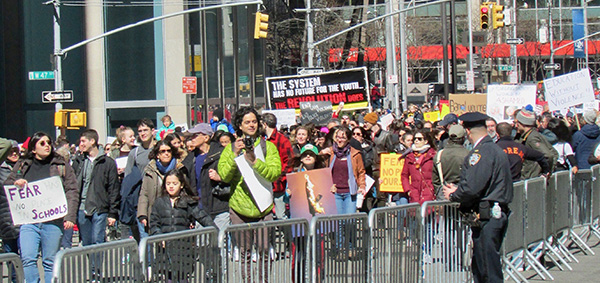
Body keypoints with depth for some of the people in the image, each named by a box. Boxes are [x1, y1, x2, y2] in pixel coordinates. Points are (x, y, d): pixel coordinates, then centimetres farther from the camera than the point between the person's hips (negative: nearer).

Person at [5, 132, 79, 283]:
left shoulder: (61, 165, 8)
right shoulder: (22, 165, 13)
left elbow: (72, 191, 3)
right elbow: (6, 185, 19)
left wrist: (70, 217, -8)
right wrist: (16, 183, -5)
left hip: (53, 220, -1)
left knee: (50, 261, 4)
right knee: (28, 259, -12)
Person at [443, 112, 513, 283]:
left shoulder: (481, 152, -15)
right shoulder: (496, 150, 16)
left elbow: (472, 188, -22)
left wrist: (453, 196, -3)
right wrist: (459, 190, 18)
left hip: (486, 217, -10)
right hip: (498, 214, 10)